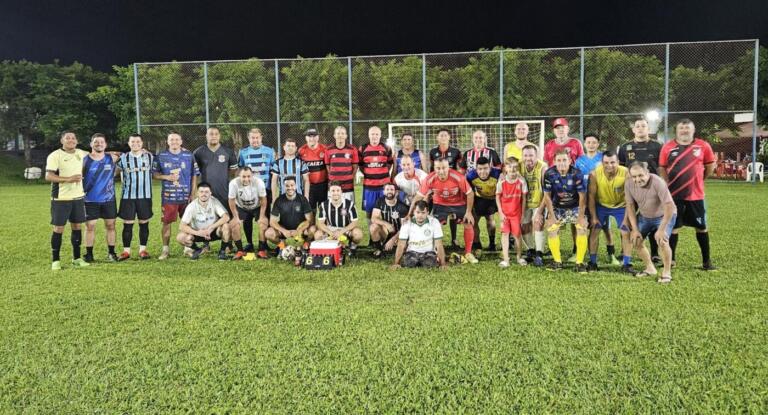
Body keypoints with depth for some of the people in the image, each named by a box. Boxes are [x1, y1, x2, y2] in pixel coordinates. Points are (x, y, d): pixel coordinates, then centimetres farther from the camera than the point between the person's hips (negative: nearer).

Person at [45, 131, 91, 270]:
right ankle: (55, 260, 10)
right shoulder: (54, 156, -9)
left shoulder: (81, 154, 7)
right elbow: (48, 176, -16)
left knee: (77, 227, 9)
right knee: (58, 229, 0)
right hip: (61, 199, -5)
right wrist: (68, 179, -25)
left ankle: (76, 258, 18)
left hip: (78, 197, 5)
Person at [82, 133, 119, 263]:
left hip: (108, 199, 1)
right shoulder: (84, 160, -1)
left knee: (110, 225, 5)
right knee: (90, 226, 2)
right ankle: (89, 254, 13)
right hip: (90, 200, -1)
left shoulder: (111, 158, 2)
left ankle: (111, 253, 15)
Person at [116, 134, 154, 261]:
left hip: (145, 196, 0)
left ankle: (143, 249, 15)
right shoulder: (123, 158, 4)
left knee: (144, 223, 5)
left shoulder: (149, 157, 4)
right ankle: (126, 251, 10)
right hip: (128, 196, 0)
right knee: (127, 224, 2)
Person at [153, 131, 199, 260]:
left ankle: (188, 248, 19)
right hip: (168, 196, 0)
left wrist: (193, 194, 1)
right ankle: (166, 249, 13)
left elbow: (194, 175, 5)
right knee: (166, 222, 2)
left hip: (186, 196, 1)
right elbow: (154, 173, 7)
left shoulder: (189, 156, 3)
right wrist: (166, 177, -13)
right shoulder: (161, 156, 3)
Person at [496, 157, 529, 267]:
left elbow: (524, 198, -2)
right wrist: (500, 213, -6)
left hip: (516, 212, 0)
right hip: (504, 213, 0)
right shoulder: (502, 182, -9)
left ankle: (519, 257, 26)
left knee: (517, 234, 6)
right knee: (505, 233, 0)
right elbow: (498, 197, -1)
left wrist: (522, 214, -1)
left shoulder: (521, 181, -9)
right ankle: (505, 259, 5)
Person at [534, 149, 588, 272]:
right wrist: (552, 216, -9)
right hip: (557, 207, 1)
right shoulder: (549, 174, -19)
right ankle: (557, 262, 3)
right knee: (551, 229, -12)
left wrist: (581, 216, -15)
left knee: (582, 228, -17)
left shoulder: (576, 174, -22)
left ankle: (580, 262, -5)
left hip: (575, 207, -1)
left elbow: (582, 195, -15)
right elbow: (547, 196, -10)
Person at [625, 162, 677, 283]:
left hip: (664, 216, -5)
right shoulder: (629, 184, -19)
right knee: (635, 240, 3)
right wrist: (635, 229, -9)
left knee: (662, 241, -23)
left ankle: (667, 272, -2)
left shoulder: (658, 182, -33)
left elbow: (669, 207, -31)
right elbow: (630, 206, -7)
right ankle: (650, 268, 24)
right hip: (644, 216, 5)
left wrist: (661, 229, -28)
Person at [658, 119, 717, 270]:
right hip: (674, 195, 0)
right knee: (673, 227, 6)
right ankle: (670, 259, 17)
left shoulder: (703, 146, -2)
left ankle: (706, 261, 20)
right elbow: (662, 168, 5)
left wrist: (699, 180, 14)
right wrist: (668, 184, -4)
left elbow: (711, 165, 10)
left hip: (695, 195, 1)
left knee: (701, 227, 9)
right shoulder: (668, 147, -1)